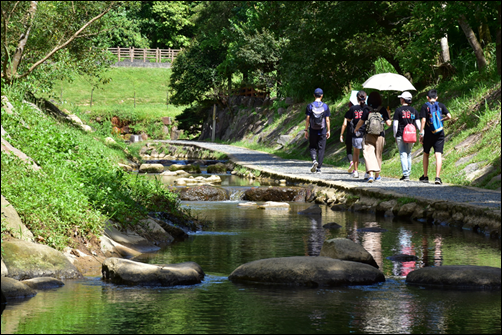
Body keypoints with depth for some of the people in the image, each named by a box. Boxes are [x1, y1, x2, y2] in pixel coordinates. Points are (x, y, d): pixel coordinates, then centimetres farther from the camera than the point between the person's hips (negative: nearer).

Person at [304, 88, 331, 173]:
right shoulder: (325, 106, -1)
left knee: (312, 147, 13)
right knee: (321, 149, 5)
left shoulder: (310, 106, -3)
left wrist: (306, 130, 2)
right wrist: (328, 131, 7)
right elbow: (327, 120, -1)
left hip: (313, 131, 0)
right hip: (322, 131, 0)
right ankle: (319, 168, 3)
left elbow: (307, 119, -4)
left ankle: (314, 160, -14)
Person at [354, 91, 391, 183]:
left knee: (368, 154, -5)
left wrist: (356, 129, 16)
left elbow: (361, 121, -4)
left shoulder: (366, 109, -4)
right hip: (380, 136, 2)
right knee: (378, 155, 15)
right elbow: (388, 123, -3)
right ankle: (377, 176, 24)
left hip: (369, 135, -2)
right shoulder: (382, 109, -1)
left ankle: (371, 174, -23)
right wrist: (388, 114, 16)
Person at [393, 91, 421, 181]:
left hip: (401, 135, -4)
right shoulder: (414, 110, 8)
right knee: (408, 154, 16)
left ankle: (406, 175, -11)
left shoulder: (398, 110, -4)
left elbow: (395, 124, -5)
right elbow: (418, 124, 5)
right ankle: (408, 173, 18)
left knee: (403, 155, -4)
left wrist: (395, 136, 4)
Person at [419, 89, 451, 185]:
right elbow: (449, 116, -4)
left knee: (426, 154, 17)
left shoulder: (425, 106, 0)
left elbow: (423, 120, -7)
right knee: (438, 155, -5)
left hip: (428, 134, 0)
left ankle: (425, 176, 24)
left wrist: (421, 133, -5)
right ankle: (437, 177, -17)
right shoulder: (441, 105, 5)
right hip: (439, 133, 0)